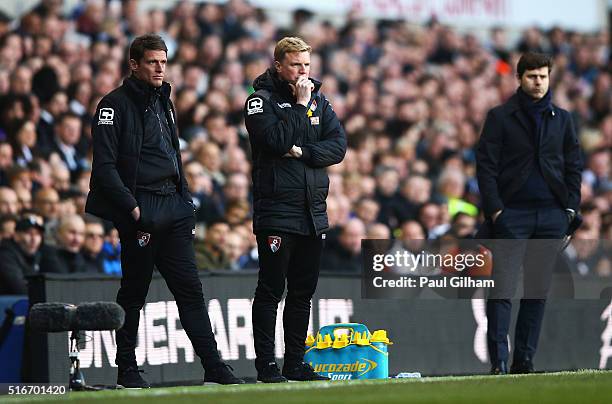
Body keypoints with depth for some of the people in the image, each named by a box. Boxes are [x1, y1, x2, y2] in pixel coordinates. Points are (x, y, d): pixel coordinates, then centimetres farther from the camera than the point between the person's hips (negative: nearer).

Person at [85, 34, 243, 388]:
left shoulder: (164, 102, 18)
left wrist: (187, 205, 17)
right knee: (134, 292, 1)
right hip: (140, 208, -7)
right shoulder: (116, 105, -6)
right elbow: (105, 166, -13)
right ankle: (127, 370, 10)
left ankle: (214, 366, -1)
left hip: (173, 206, 7)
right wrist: (132, 209, -17)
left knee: (190, 289, 2)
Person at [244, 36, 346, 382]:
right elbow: (277, 139, -19)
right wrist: (300, 105, -13)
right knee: (271, 291, -4)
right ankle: (267, 364, -2)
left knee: (303, 292, 9)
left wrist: (303, 152, -10)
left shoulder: (318, 99, 13)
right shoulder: (262, 100, -3)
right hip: (276, 209, -6)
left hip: (313, 212, 6)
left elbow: (339, 146, 3)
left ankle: (296, 363, 15)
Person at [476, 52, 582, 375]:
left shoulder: (562, 119, 13)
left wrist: (570, 206, 4)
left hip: (551, 215, 4)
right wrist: (495, 209, -10)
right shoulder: (500, 117, 2)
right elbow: (485, 165, -2)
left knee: (539, 291, 5)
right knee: (502, 289, -9)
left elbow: (573, 166, 15)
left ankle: (524, 359, 11)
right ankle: (498, 362, -10)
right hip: (512, 213, -4)